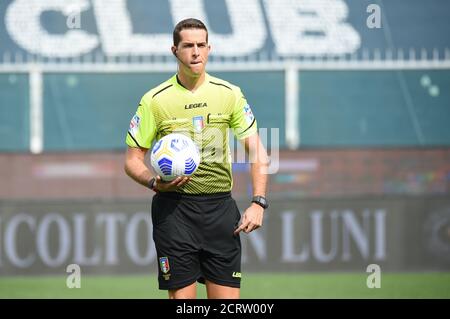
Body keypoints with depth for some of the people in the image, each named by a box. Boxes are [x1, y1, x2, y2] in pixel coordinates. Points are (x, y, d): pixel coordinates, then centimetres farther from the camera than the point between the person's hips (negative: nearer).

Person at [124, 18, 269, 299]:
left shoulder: (229, 94, 5)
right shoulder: (155, 100, -1)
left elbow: (257, 152, 8)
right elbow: (132, 160, 4)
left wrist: (258, 203, -3)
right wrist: (154, 182, -17)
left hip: (220, 207, 2)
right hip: (174, 209, -2)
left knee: (227, 297, -1)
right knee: (181, 297, -4)